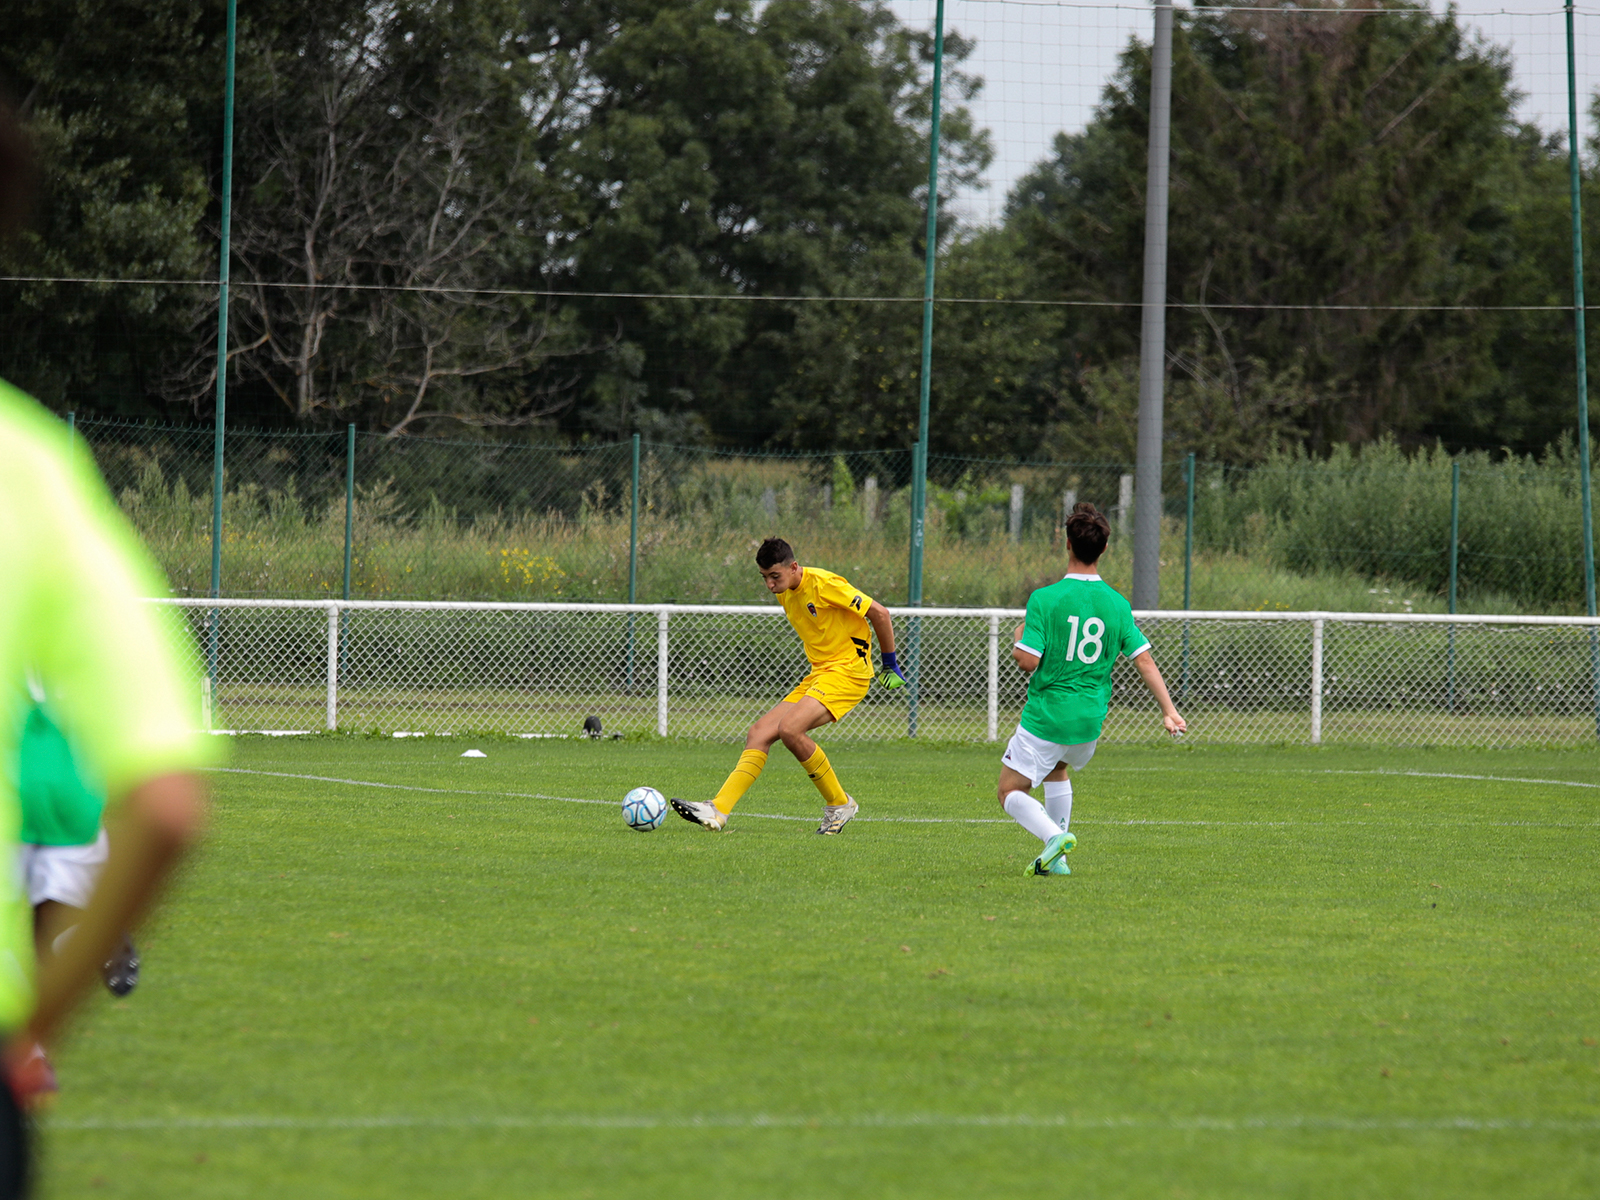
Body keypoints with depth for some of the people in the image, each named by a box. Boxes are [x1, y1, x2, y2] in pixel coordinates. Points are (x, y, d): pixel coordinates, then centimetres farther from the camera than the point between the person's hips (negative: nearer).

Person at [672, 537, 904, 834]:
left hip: (848, 672, -9)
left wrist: (890, 664, -3)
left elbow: (879, 613, -11)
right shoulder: (785, 594, 10)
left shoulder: (823, 584, -16)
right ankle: (719, 809, -13)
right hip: (818, 675, 9)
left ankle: (839, 803, -10)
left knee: (790, 728, -27)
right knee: (760, 732, -6)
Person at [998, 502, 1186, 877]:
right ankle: (1056, 857, 24)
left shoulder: (1045, 599, -15)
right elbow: (1145, 661, -3)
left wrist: (1018, 640, 4)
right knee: (1057, 769, 33)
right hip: (1090, 722, 5)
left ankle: (1054, 835, -21)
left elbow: (1028, 661, -18)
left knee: (1011, 792, 6)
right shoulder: (1118, 604, -1)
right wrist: (1169, 711, 1)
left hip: (1045, 717, -5)